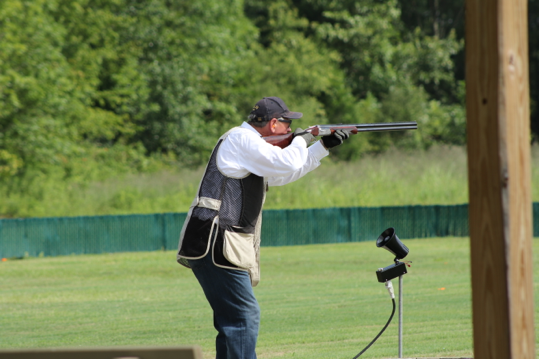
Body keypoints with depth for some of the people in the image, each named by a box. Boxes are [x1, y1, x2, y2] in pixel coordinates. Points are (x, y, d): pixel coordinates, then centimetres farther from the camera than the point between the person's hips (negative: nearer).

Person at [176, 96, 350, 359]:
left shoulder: (249, 144, 22)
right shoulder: (241, 139, -9)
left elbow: (284, 175, 34)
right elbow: (288, 164, -19)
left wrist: (324, 146, 29)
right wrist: (301, 141, 2)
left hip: (219, 247, 10)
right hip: (214, 245, -10)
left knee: (232, 321, 13)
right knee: (244, 315, -13)